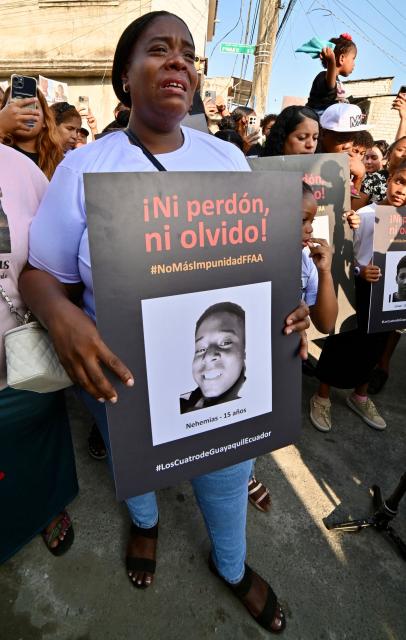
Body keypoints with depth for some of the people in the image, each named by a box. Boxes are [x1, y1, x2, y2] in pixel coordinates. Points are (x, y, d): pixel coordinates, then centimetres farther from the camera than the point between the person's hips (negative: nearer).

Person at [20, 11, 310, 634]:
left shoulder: (228, 158, 0)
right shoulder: (83, 167, -8)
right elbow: (41, 273, -7)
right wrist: (61, 315, -30)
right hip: (120, 373, -1)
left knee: (227, 468, 21)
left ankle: (232, 567, 57)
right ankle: (145, 522, 66)